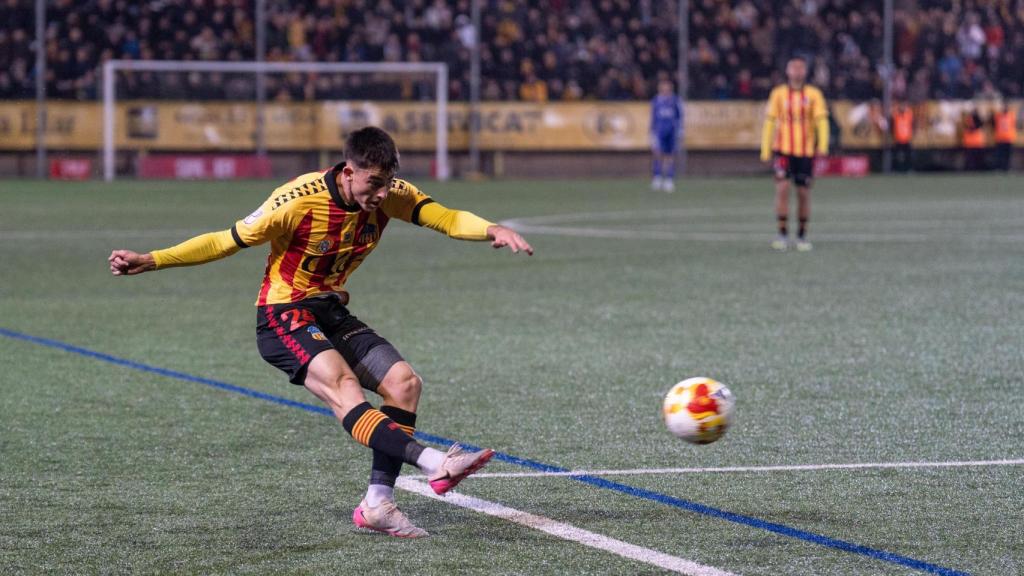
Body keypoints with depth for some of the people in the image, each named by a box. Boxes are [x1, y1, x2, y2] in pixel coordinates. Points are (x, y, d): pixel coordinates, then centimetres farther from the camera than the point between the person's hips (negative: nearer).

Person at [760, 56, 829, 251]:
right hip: (782, 149, -1)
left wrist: (823, 145, -16)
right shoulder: (778, 93, 4)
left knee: (803, 192, 4)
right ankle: (783, 234, -8)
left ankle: (802, 235, 17)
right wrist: (765, 150, 3)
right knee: (782, 188, -14)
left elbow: (821, 120, -2)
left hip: (806, 151, 1)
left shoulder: (813, 94, 4)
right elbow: (769, 121, 6)